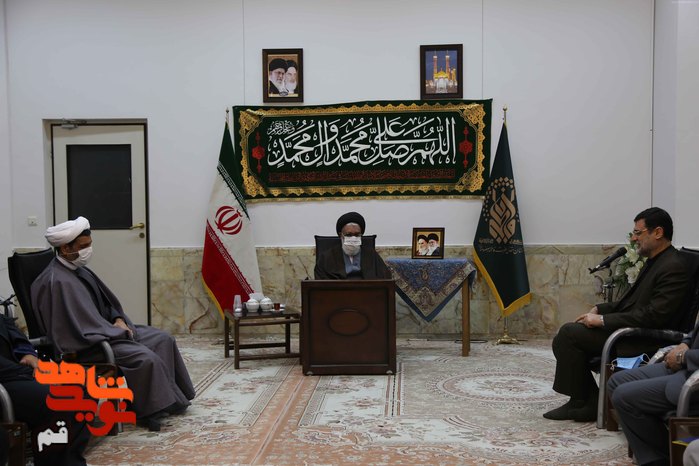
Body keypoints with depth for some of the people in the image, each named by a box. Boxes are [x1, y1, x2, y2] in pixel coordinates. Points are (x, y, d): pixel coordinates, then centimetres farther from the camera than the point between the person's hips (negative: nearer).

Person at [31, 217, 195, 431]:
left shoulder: (79, 270, 6)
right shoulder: (57, 282, -24)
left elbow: (106, 301, 17)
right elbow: (83, 328, -27)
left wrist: (119, 320, -2)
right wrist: (118, 331, -15)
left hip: (102, 330, 10)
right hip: (85, 344, -10)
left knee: (163, 340, 3)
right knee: (146, 359, -26)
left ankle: (174, 397, 9)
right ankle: (152, 410, -6)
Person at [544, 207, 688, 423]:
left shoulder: (672, 268, -17)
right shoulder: (655, 261, 14)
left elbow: (652, 316, -24)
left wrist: (603, 320, -20)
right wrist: (598, 310, 5)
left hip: (642, 340, -10)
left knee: (569, 334, -16)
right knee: (570, 333, 1)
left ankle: (579, 402, -1)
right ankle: (588, 402, 3)